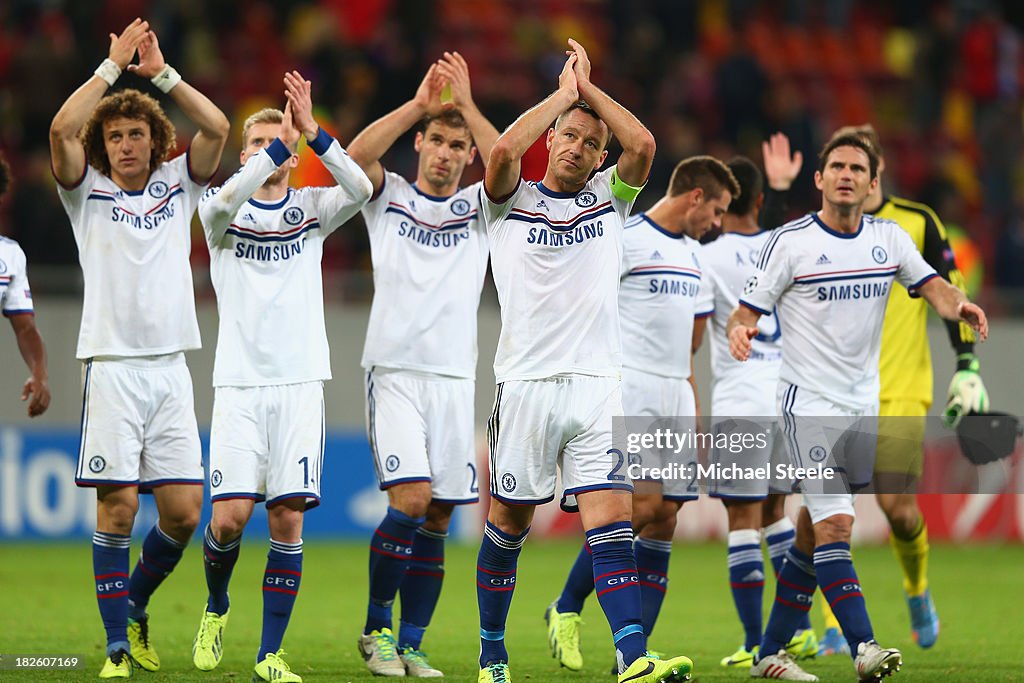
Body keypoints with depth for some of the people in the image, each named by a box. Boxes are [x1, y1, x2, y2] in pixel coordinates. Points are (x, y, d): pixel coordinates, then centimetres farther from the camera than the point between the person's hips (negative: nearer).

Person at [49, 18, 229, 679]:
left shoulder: (177, 185, 13)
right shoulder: (88, 192, 6)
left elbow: (217, 128, -1)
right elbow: (62, 130, -11)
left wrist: (162, 72, -1)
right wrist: (114, 66, -6)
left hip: (170, 369, 3)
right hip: (112, 368, -3)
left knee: (183, 511, -2)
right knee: (117, 508, -8)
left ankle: (135, 606, 22)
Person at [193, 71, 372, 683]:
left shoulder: (312, 208, 9)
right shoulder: (223, 211, 6)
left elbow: (361, 189, -12)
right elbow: (225, 200, -20)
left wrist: (312, 133, -21)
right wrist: (277, 146, -23)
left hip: (300, 381, 1)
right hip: (239, 384, -1)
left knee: (288, 521, -5)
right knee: (231, 515, -10)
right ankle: (217, 609, 20)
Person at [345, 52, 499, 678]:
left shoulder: (479, 206, 13)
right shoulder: (389, 196, 9)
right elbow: (355, 156, -11)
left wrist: (468, 104, -11)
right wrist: (419, 103, -14)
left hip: (454, 376, 3)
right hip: (394, 370, -3)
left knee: (437, 519, 1)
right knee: (410, 499, -17)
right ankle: (377, 628, -2)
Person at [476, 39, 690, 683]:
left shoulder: (609, 197, 14)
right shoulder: (511, 201, 6)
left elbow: (642, 145, -4)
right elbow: (504, 150, -15)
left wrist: (587, 85, 2)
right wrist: (564, 93, -5)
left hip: (597, 383, 2)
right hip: (527, 383, -2)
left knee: (612, 520, -10)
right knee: (508, 522, 6)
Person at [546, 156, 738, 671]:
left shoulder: (692, 254, 19)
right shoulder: (625, 239, -7)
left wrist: (693, 407, 19)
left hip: (675, 396, 8)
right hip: (630, 390, -8)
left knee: (665, 517, 1)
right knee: (642, 503, -17)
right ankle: (566, 610, 0)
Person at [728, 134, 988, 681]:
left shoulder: (889, 238, 6)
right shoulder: (790, 242, -7)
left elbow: (931, 286, 5)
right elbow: (747, 309, -6)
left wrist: (958, 306, -18)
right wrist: (738, 330, -29)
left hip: (862, 405, 5)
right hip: (809, 404, -5)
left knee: (814, 534, 9)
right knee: (834, 523, -17)